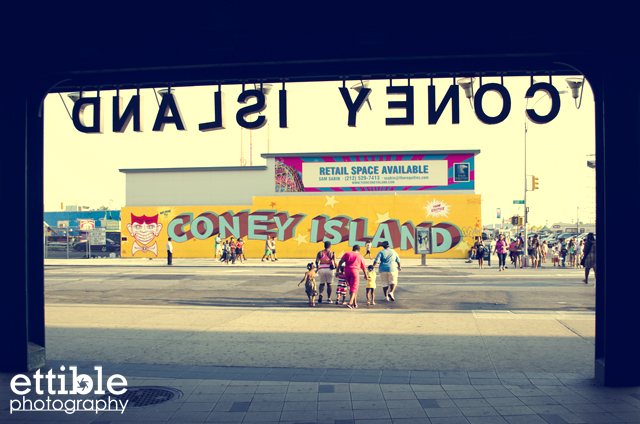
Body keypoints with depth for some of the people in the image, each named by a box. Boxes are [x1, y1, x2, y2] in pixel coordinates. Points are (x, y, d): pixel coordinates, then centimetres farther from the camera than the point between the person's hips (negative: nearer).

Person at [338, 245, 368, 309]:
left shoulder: (347, 254, 15)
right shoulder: (360, 256, 14)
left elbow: (341, 262, 1)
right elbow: (364, 268, 18)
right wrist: (366, 275, 33)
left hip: (347, 271, 3)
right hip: (355, 271, -3)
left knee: (351, 286, 18)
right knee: (354, 288, -2)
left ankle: (355, 303, 21)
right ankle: (350, 303, -21)